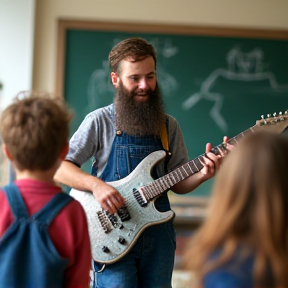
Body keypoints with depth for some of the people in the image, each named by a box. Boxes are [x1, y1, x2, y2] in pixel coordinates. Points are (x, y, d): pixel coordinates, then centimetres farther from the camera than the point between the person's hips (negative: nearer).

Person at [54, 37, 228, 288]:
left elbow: (178, 184, 11)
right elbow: (60, 167, -6)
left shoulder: (168, 126, 10)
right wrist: (96, 184, -21)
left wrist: (201, 175, -9)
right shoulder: (100, 122, -3)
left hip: (158, 234, 4)